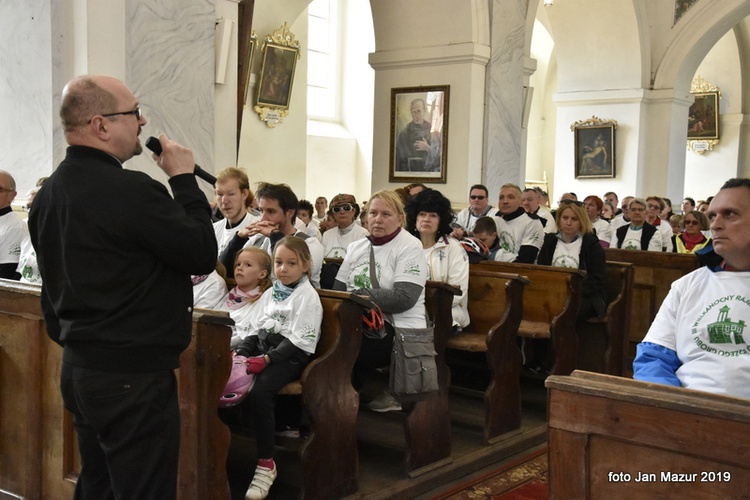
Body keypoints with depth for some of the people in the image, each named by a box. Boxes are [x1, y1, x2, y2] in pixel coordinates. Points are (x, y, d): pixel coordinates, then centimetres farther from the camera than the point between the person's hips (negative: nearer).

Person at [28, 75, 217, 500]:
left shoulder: (49, 193, 8)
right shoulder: (132, 190, -21)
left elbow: (57, 284, 15)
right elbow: (204, 255, -14)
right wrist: (184, 179, -5)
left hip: (79, 367, 9)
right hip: (133, 373, -9)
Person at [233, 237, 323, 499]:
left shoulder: (308, 296, -5)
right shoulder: (270, 293, 17)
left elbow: (298, 340, -13)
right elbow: (255, 329, 17)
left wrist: (267, 359, -22)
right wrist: (239, 352, -2)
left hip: (292, 356, -6)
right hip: (263, 349, 7)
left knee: (258, 391, -32)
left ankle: (266, 463, -20)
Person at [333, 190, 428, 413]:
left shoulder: (410, 247, -3)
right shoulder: (356, 247, 17)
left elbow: (404, 298, -15)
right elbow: (337, 290, 11)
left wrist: (359, 296, -17)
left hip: (399, 328, -6)